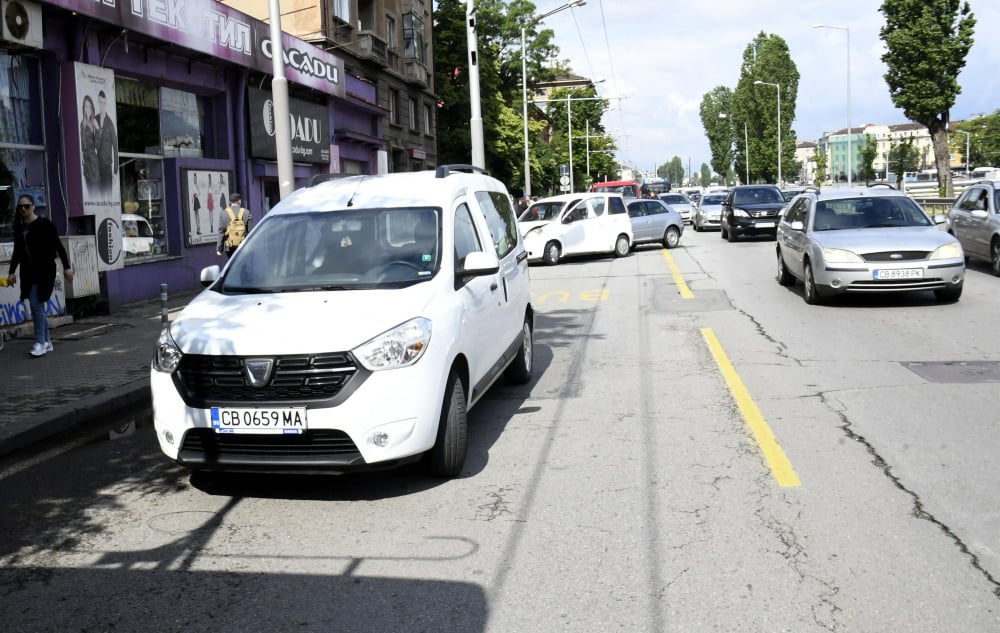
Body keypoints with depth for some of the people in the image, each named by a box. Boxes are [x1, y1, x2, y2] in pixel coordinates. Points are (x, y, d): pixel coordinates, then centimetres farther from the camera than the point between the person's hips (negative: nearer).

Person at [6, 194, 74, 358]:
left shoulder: (45, 224, -7)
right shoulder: (19, 228, 11)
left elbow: (59, 246, -5)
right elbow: (17, 252, 16)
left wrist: (66, 267, -7)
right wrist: (12, 272, 11)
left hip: (44, 270, -6)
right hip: (28, 271, 7)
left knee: (36, 304, -13)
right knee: (37, 306, 9)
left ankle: (40, 342, -6)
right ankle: (47, 341, 18)